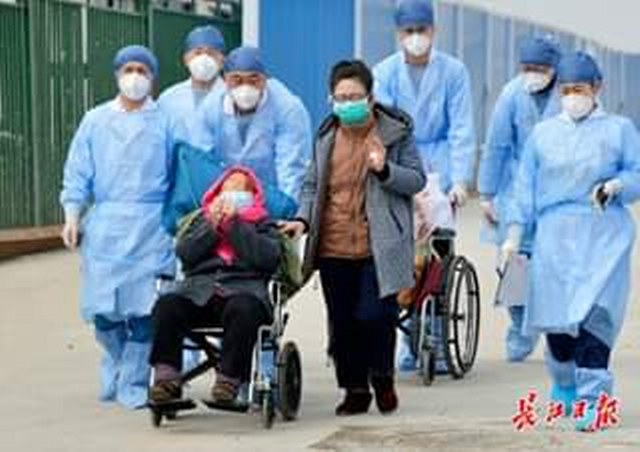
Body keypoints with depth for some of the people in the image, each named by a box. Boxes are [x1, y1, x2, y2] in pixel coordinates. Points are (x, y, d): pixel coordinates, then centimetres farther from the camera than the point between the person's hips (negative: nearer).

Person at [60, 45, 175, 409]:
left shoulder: (164, 122, 6)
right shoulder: (96, 121, 11)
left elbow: (178, 174, 7)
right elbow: (78, 172, 10)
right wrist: (72, 215, 1)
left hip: (151, 227, -1)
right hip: (105, 225, 2)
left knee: (143, 308, -5)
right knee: (103, 307, 0)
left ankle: (133, 385, 5)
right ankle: (116, 369, 26)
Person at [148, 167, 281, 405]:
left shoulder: (263, 225, 24)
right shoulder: (202, 219, 32)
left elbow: (267, 257, 1)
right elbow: (184, 252, 13)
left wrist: (234, 224, 3)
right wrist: (213, 226, 3)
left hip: (243, 286, -2)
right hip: (199, 287, 2)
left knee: (243, 309, -38)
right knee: (167, 305, -29)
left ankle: (229, 377, -33)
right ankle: (166, 375, -28)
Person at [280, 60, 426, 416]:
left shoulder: (395, 132, -1)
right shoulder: (327, 136, 11)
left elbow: (417, 180, 0)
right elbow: (312, 184, 19)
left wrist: (384, 169, -18)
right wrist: (302, 218, 2)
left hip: (377, 248, -4)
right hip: (333, 249, 4)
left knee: (374, 316, -9)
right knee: (342, 323, 7)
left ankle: (382, 379, 16)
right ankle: (356, 390, 20)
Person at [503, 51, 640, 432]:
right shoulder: (543, 133, 15)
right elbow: (526, 185, 16)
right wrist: (515, 232, 11)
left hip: (603, 235, -3)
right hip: (554, 234, 3)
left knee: (594, 314, -14)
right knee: (557, 314, 3)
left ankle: (593, 398, -10)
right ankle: (564, 383, 29)